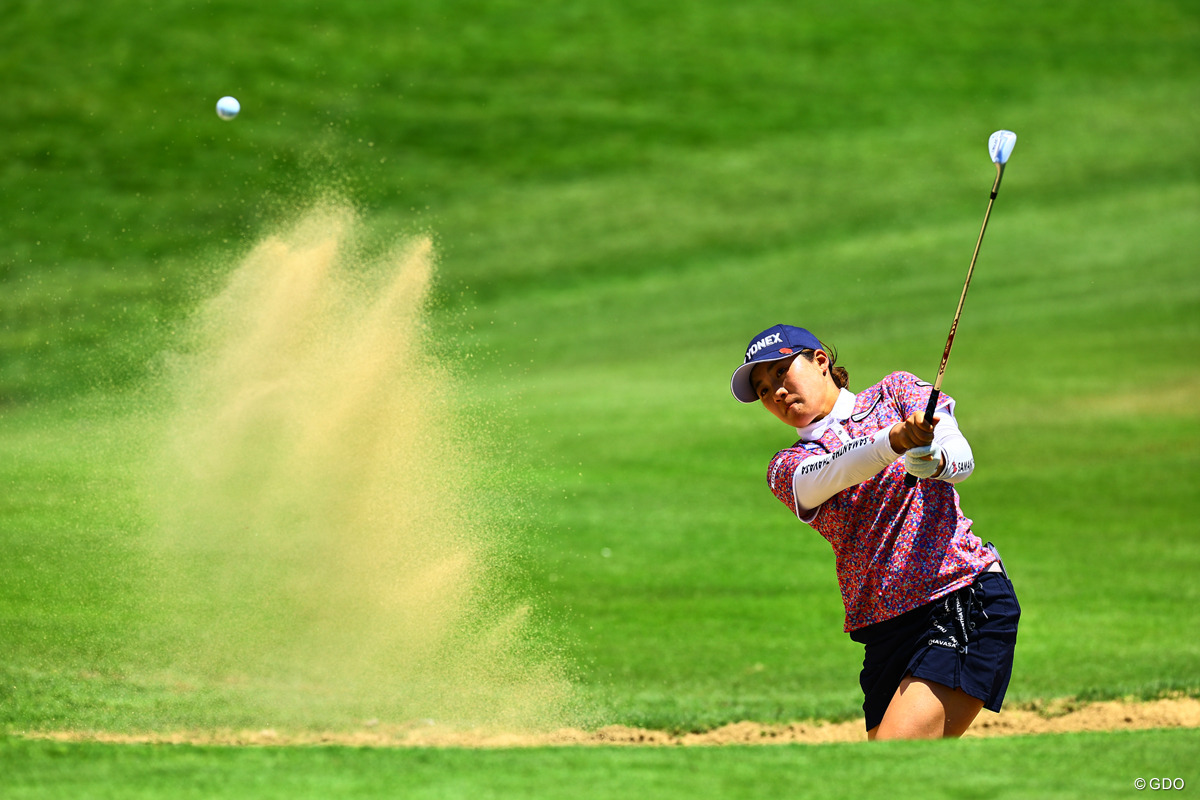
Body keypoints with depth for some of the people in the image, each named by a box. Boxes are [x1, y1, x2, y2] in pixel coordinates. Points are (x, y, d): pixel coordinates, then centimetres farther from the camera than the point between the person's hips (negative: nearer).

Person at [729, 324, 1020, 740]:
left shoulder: (896, 392, 8)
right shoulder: (786, 468, 11)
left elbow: (962, 459, -8)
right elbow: (827, 475, -13)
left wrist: (934, 458, -34)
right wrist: (895, 440, -33)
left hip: (966, 600, -5)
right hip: (886, 634, 5)